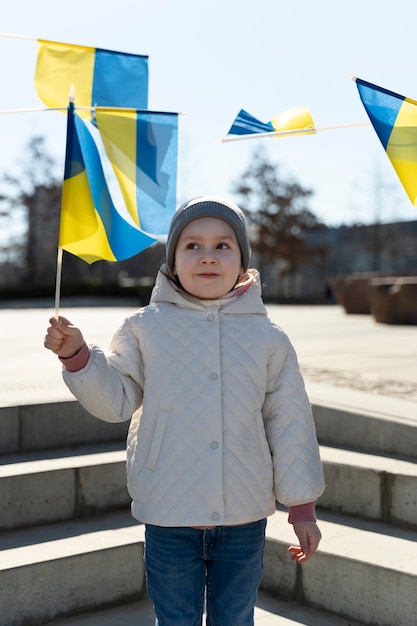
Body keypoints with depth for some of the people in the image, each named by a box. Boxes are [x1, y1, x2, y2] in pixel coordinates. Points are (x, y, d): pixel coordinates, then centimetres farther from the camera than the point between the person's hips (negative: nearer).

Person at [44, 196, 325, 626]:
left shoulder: (267, 337, 0)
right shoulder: (146, 326, -2)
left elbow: (289, 423, 3)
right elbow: (117, 399, 2)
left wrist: (302, 504, 4)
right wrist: (77, 355, -14)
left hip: (245, 521, 1)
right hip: (169, 519, -1)